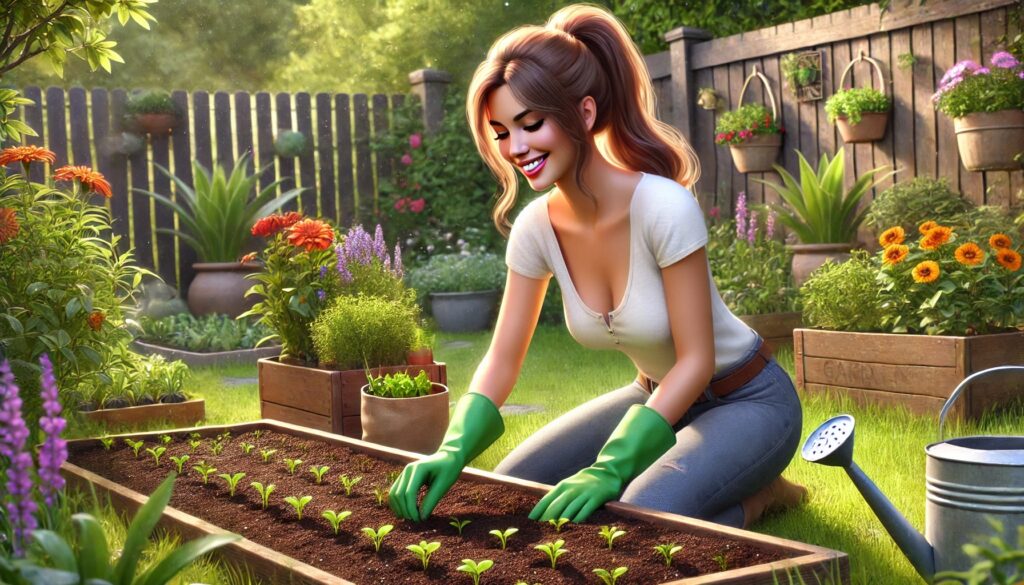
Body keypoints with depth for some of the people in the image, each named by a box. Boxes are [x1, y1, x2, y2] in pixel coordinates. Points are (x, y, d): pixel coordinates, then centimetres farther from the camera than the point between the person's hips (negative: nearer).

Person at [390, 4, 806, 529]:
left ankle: (756, 497, 1)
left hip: (746, 400, -6)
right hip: (657, 395, 7)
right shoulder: (536, 228, -11)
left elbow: (697, 361, -25)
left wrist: (611, 467, -32)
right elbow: (501, 361, -6)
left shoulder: (663, 207, -30)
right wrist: (452, 452, -23)